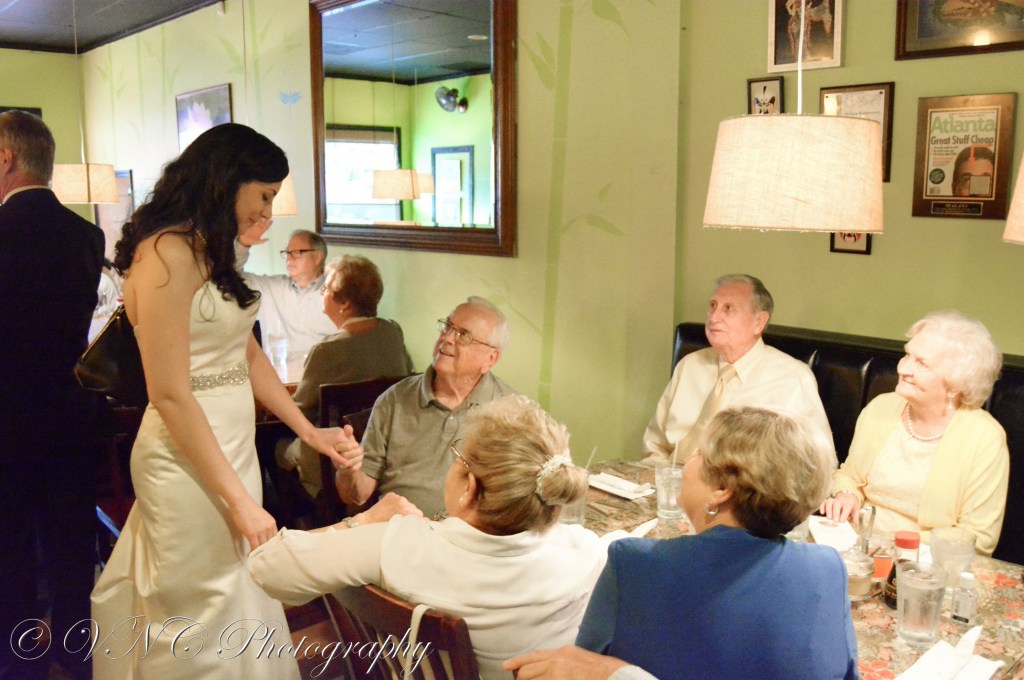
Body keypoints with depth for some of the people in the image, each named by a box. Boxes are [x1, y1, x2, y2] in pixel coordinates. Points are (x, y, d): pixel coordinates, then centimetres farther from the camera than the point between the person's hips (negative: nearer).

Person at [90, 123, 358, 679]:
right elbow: (170, 395, -20)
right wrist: (239, 499, -18)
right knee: (207, 615, 5)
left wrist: (309, 431, 12)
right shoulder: (167, 254, -18)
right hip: (188, 460, -9)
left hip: (230, 445, 9)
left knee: (240, 590, 17)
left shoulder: (211, 252, 11)